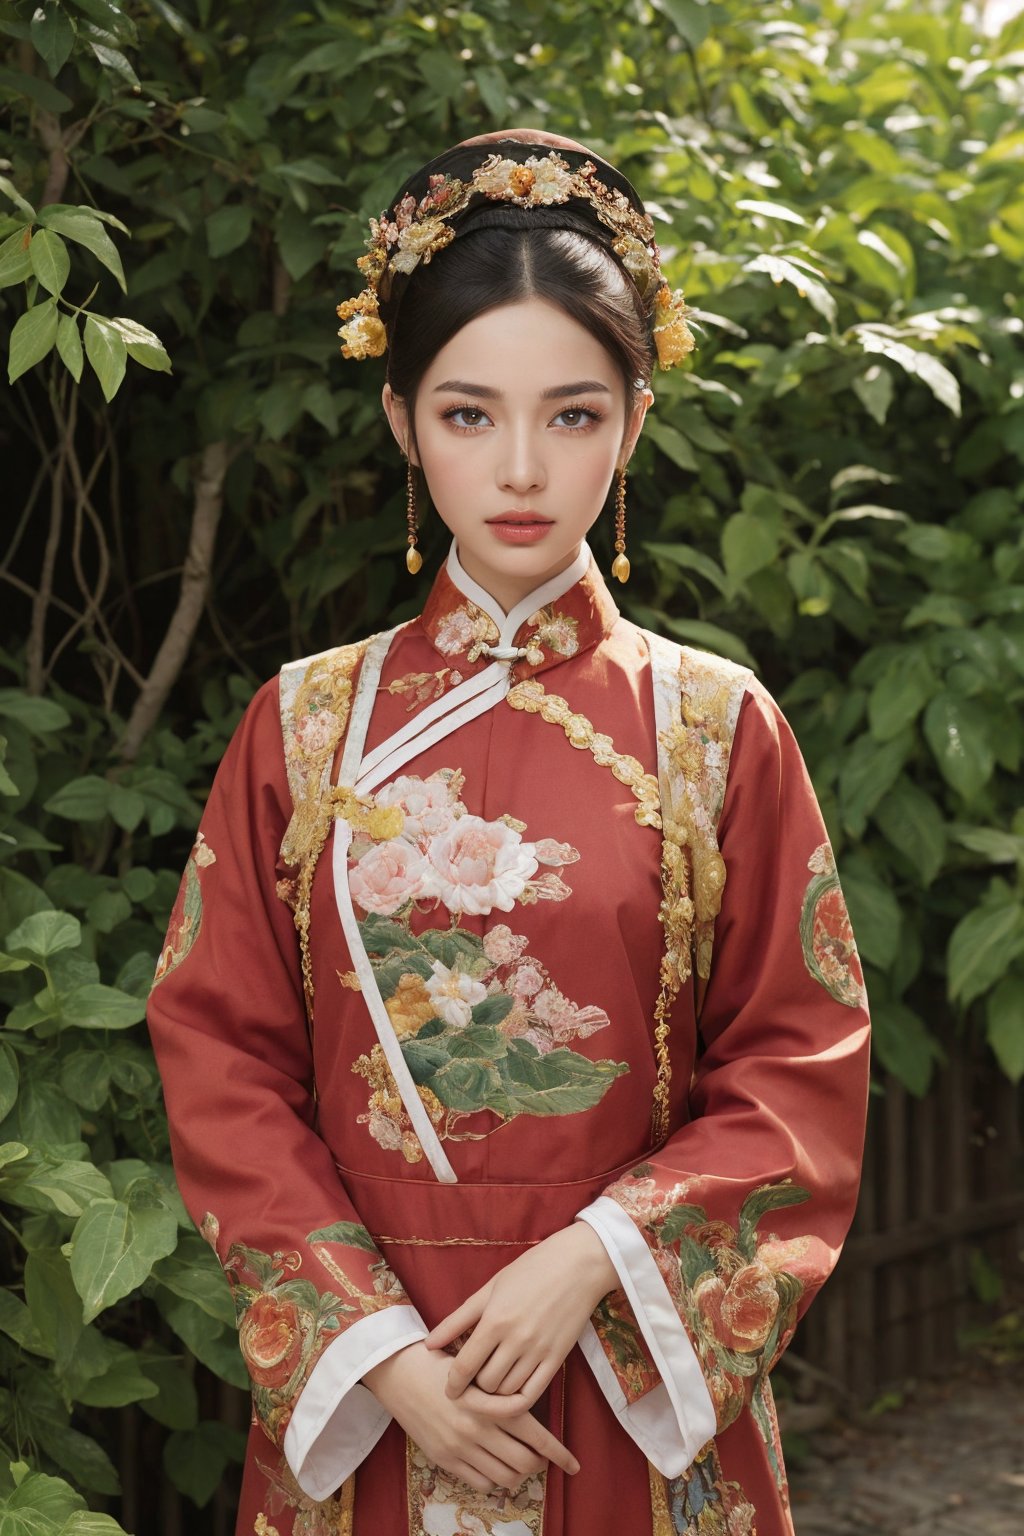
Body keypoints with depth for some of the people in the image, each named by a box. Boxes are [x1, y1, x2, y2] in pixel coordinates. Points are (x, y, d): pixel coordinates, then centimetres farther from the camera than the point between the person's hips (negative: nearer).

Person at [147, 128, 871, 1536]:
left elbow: (804, 1067, -2)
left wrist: (594, 1261, -15)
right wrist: (377, 1350, -11)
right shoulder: (306, 724, 1)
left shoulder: (717, 724, -1)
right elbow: (222, 1064, -2)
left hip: (641, 1387, 0)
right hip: (361, 1402, 1)